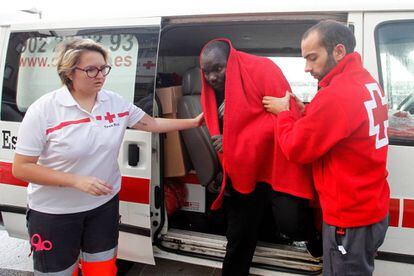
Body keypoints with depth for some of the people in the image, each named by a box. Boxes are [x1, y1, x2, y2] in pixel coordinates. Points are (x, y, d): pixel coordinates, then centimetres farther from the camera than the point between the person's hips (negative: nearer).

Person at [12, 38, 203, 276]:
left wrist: (194, 122, 6)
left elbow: (152, 124, 10)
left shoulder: (116, 102, -3)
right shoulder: (43, 110, -16)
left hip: (104, 204, 4)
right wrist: (77, 180, -25)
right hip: (54, 213, -4)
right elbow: (21, 168, -15)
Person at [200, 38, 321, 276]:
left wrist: (234, 141, -20)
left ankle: (317, 241, 18)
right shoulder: (211, 90, 11)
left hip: (275, 163, -6)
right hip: (242, 172, 6)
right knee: (238, 238, 12)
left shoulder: (262, 70, -10)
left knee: (291, 224, -19)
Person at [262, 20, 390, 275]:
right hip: (372, 210, 9)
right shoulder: (368, 83, 6)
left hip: (350, 219, -9)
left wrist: (284, 113, -3)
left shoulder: (336, 95, -25)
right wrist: (306, 114, 3)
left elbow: (296, 148, -17)